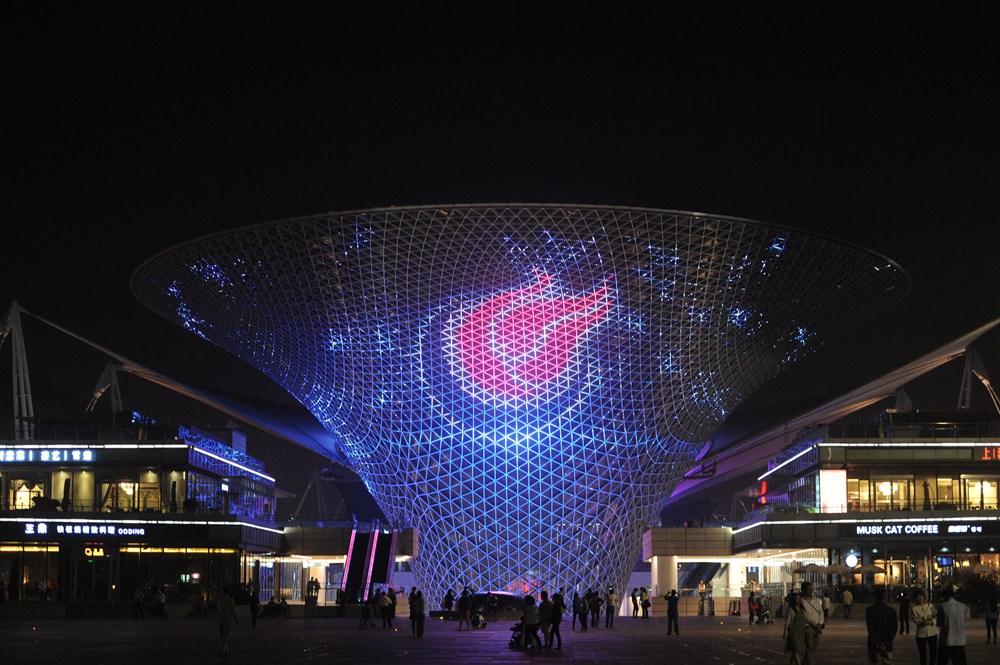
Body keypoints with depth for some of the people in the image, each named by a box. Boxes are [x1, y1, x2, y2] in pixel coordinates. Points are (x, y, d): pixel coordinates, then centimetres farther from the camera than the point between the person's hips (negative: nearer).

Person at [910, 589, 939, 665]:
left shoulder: (930, 605, 5)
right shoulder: (913, 607, -4)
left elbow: (936, 616, -3)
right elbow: (916, 620, -14)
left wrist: (929, 622, -21)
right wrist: (928, 617, -12)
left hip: (932, 632, 2)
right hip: (921, 634, -2)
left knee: (933, 653, 5)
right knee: (923, 654, 4)